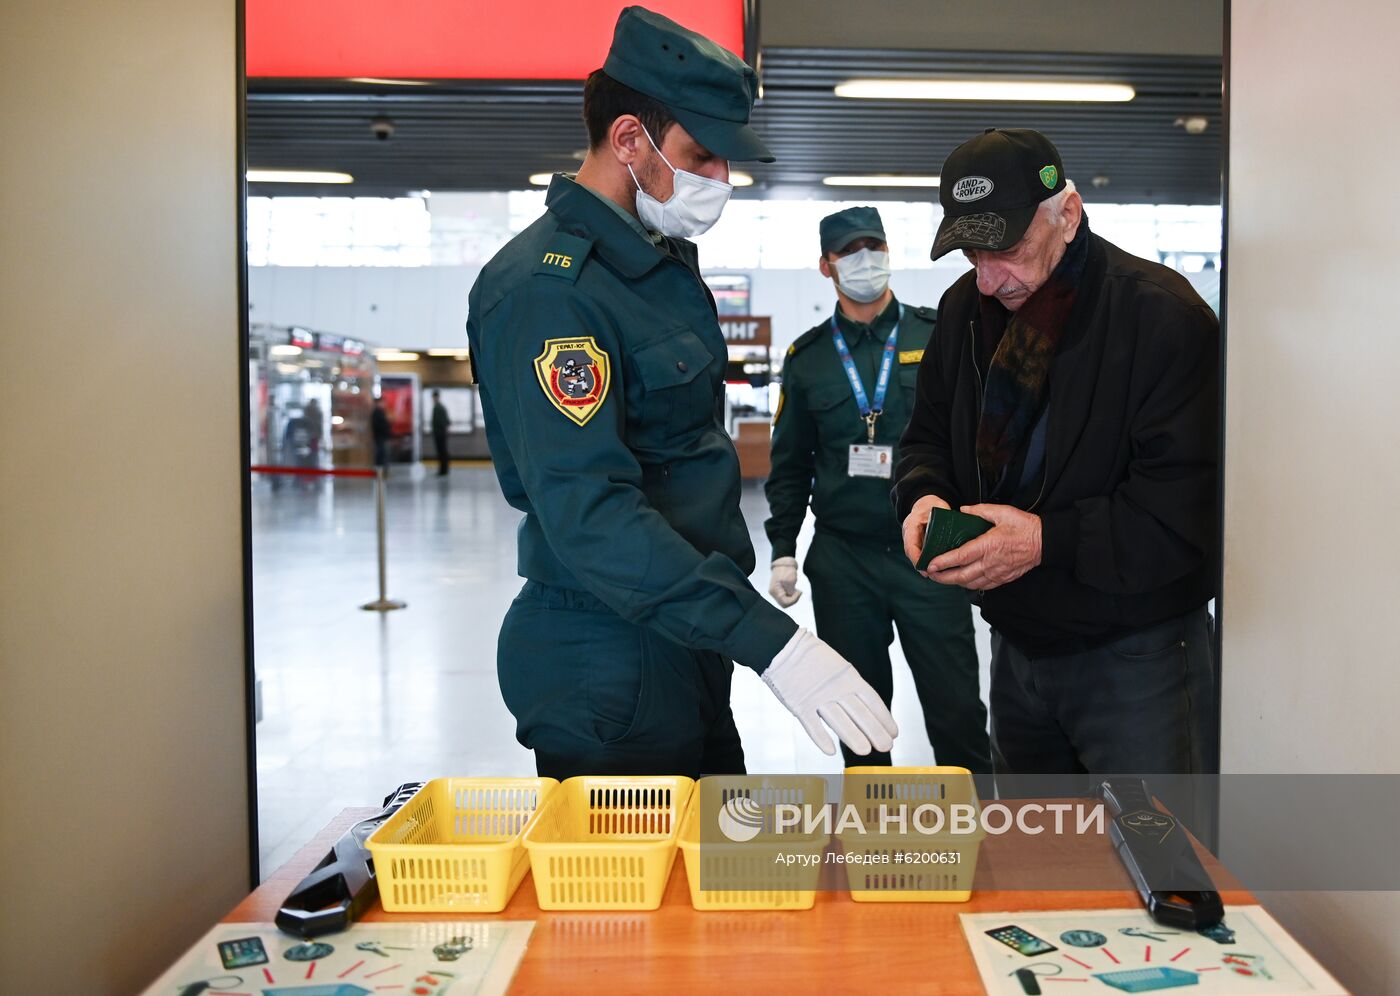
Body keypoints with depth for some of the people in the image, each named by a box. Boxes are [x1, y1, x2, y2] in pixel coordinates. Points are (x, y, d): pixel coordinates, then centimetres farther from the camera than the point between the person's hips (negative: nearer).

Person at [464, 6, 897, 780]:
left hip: (686, 650, 9)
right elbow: (589, 514, -29)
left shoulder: (666, 262, 11)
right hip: (607, 678, -9)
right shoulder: (547, 288, -20)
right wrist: (767, 639, -33)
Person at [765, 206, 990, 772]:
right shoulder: (807, 357, 7)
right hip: (842, 561, 2)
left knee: (956, 709, 2)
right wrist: (783, 552, 4)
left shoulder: (939, 336, 2)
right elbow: (789, 465, 11)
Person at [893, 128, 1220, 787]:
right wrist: (925, 494, -9)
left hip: (1137, 657, -6)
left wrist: (1049, 540, -28)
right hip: (1017, 644, 6)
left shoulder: (1163, 316, -17)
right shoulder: (965, 307, 3)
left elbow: (1189, 505, -21)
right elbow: (929, 433, 13)